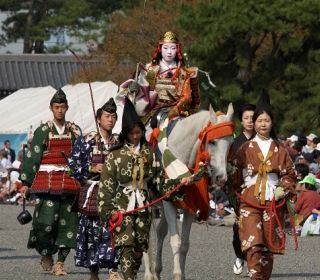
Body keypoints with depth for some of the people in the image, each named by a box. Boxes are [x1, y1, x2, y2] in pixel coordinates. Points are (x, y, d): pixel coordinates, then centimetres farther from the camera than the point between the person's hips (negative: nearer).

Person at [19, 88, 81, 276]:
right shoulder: (43, 131, 4)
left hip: (69, 182, 2)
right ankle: (46, 255, 11)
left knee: (67, 221, -1)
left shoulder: (75, 131, 11)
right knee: (46, 220, -12)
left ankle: (60, 263, 5)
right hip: (47, 181, -2)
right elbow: (32, 157, 3)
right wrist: (26, 181, -2)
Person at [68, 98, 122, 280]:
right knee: (93, 230, 2)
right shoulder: (86, 141, 0)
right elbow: (73, 164, -1)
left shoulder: (119, 143, 10)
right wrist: (91, 169, -12)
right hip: (92, 192, -2)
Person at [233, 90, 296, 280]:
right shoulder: (246, 148, 5)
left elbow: (290, 173, 13)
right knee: (253, 244, -17)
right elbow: (235, 173, 6)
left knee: (269, 246, 5)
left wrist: (284, 188, -4)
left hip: (273, 202, 2)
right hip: (250, 201, -2)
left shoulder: (279, 150, 10)